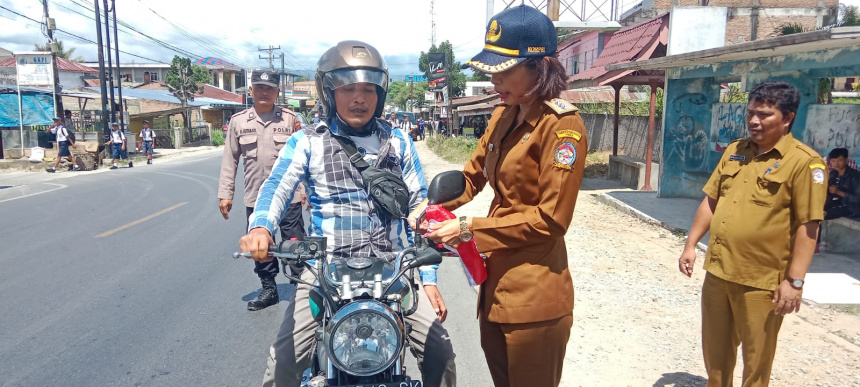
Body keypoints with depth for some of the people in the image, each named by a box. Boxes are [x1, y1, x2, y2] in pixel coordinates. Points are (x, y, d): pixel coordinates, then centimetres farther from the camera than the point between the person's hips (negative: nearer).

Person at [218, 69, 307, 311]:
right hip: (255, 198, 3)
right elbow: (229, 160, 8)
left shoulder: (290, 119, 1)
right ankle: (268, 289, 27)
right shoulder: (238, 121, 5)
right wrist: (225, 194, 4)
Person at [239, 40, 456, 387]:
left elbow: (419, 207, 10)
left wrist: (428, 278, 5)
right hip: (326, 268, -1)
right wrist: (260, 227, -36)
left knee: (439, 351, -6)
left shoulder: (398, 142, 9)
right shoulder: (307, 142, 4)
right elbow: (277, 186, -12)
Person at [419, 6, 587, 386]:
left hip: (534, 296, -7)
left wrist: (469, 229, -18)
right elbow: (473, 174, 14)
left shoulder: (562, 126, -16)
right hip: (496, 280, 8)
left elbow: (549, 219, -18)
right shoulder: (503, 116, 9)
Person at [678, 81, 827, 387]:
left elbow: (808, 226, -14)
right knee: (715, 350, 21)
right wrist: (691, 245, 8)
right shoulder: (735, 151, 8)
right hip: (717, 272, 6)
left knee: (756, 358, 12)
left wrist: (794, 281, -17)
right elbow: (711, 200, 12)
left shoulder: (804, 162, -11)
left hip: (761, 281, -6)